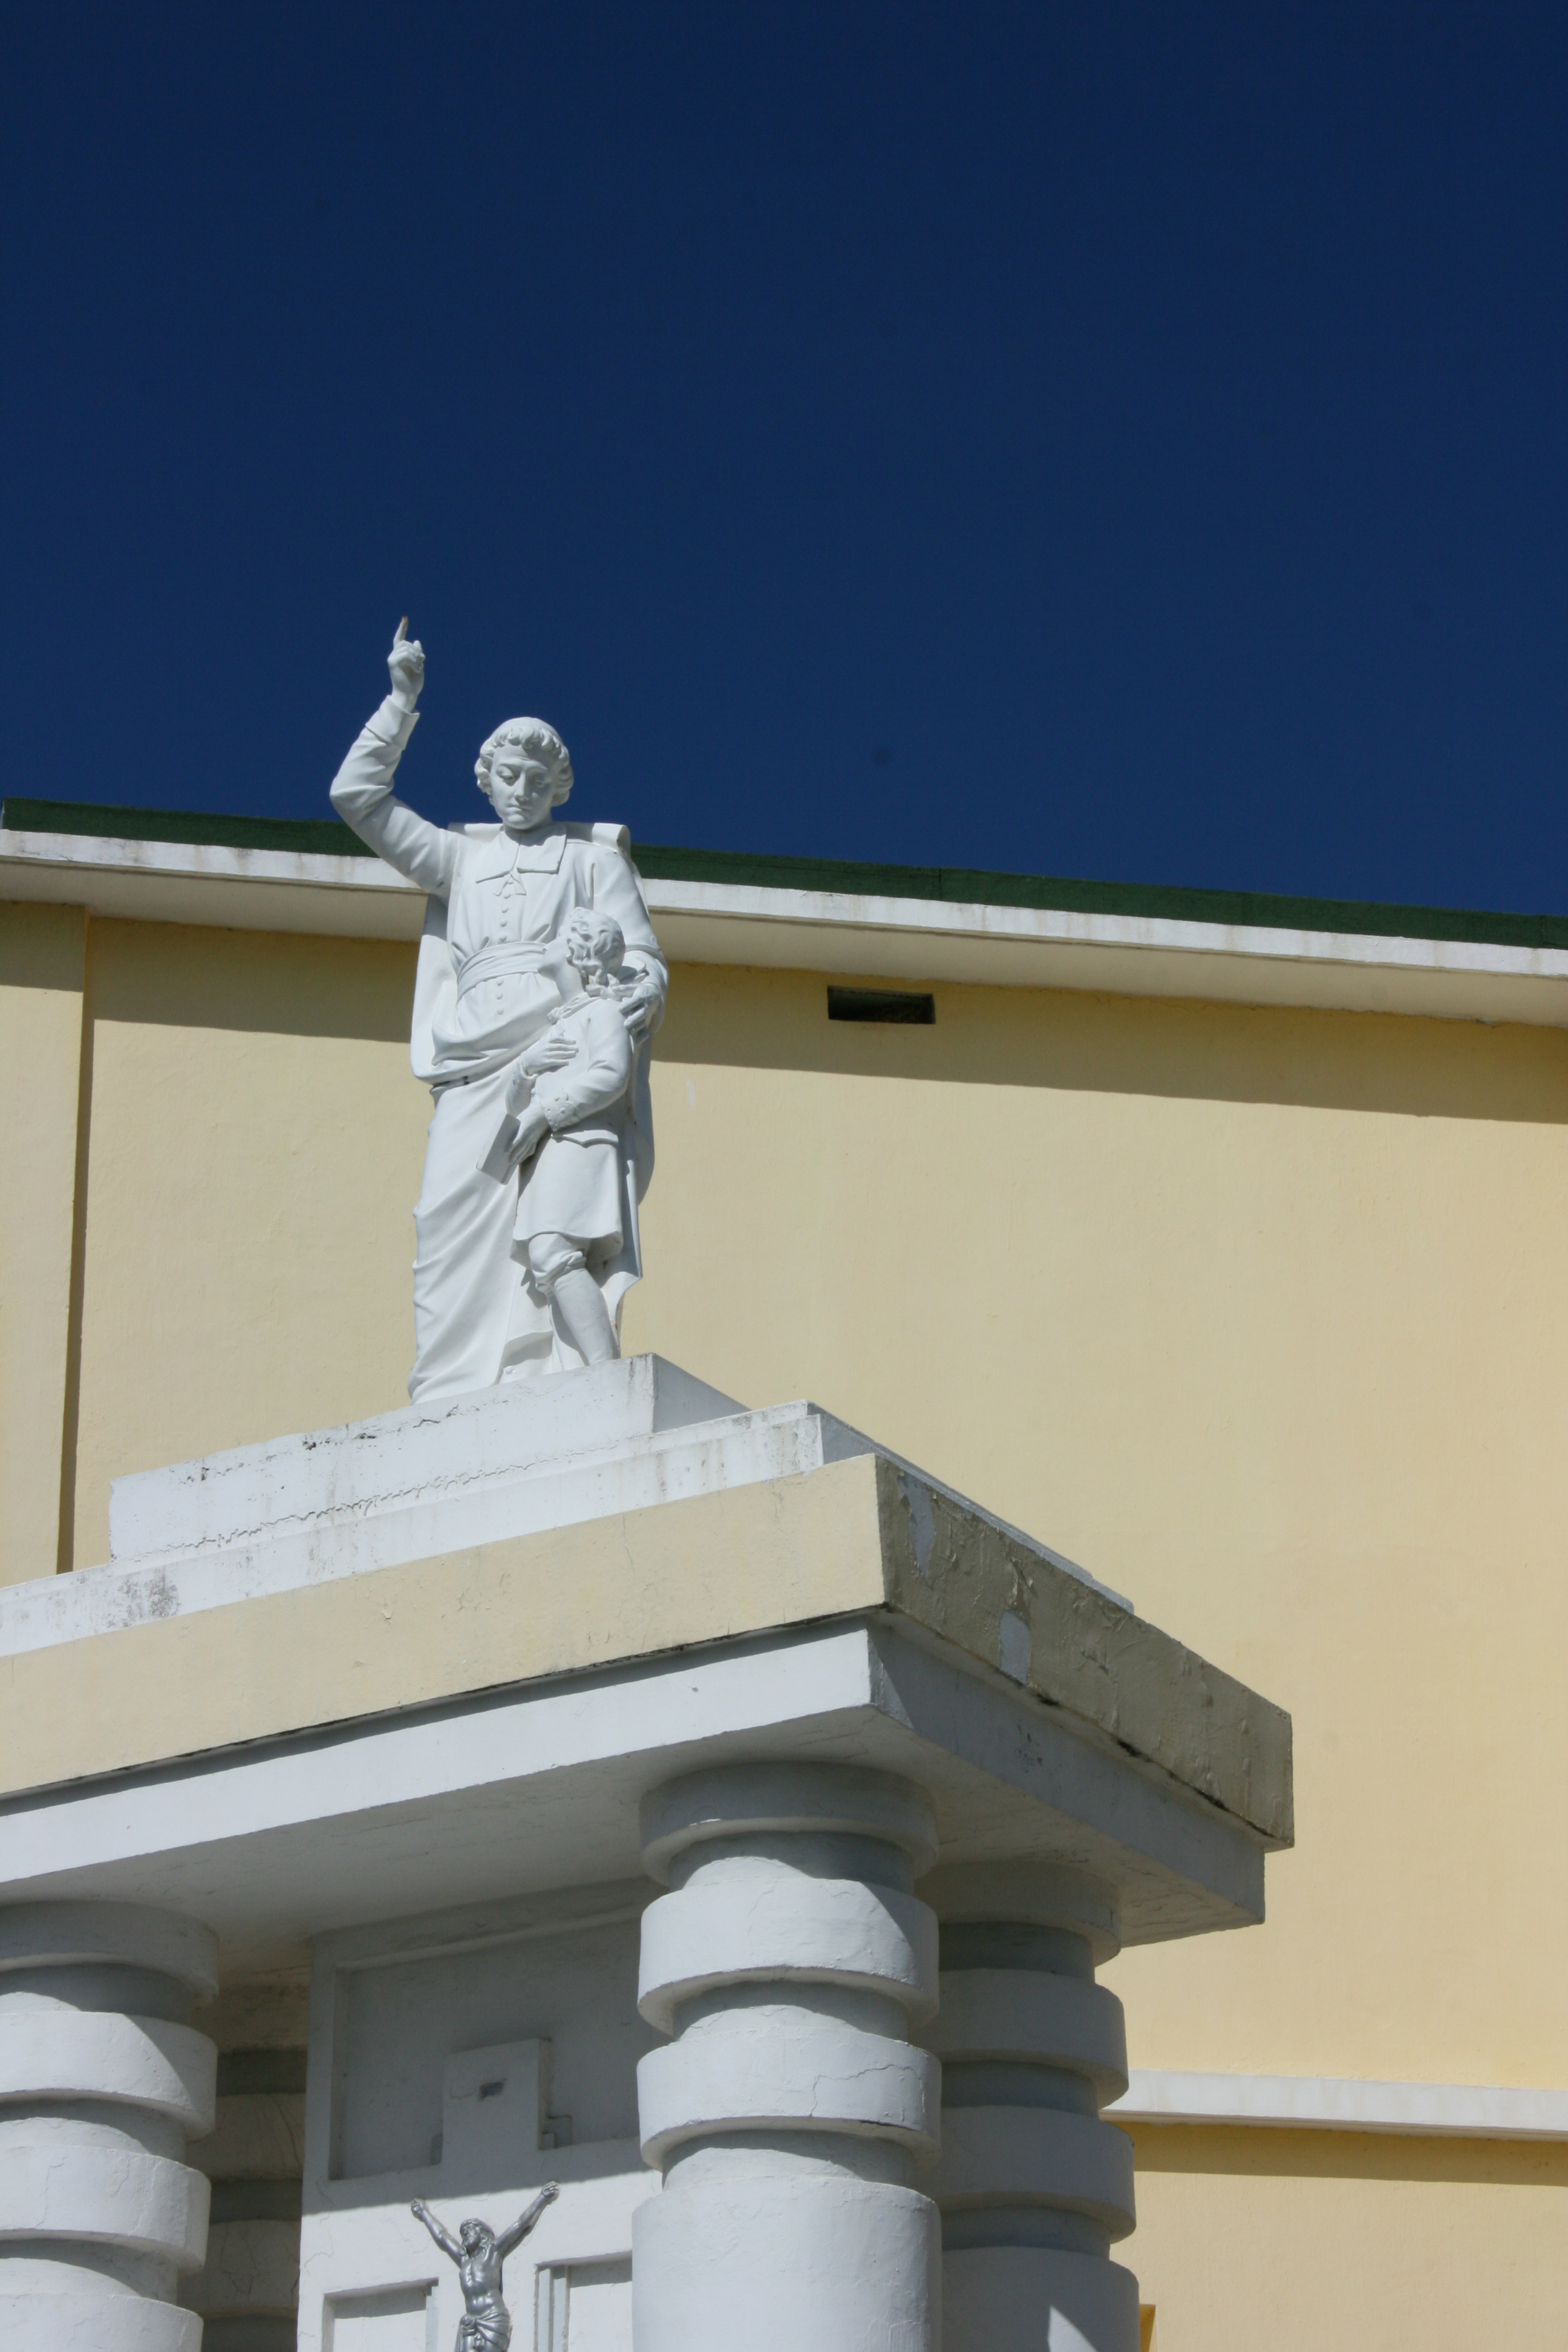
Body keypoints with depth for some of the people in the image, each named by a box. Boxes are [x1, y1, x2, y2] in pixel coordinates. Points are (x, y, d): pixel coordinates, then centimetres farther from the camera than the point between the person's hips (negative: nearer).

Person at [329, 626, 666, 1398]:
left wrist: (643, 993, -14)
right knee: (453, 1212, -14)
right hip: (475, 1070, 3)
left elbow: (641, 956, 10)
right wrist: (401, 699, 19)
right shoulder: (460, 858, 28)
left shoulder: (594, 858, 20)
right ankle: (451, 1397, -20)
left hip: (564, 1062, -3)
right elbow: (357, 794, 24)